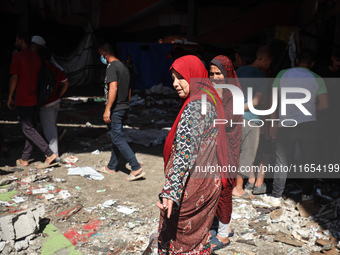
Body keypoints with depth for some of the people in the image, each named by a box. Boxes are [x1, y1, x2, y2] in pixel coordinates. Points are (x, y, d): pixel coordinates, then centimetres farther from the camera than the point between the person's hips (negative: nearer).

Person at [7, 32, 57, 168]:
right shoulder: (36, 56, 10)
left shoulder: (17, 56, -12)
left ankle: (50, 154, -9)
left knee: (28, 129, -3)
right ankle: (24, 159, 22)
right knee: (30, 128, 12)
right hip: (34, 99, 8)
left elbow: (14, 78, -13)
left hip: (22, 100, -8)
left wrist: (10, 97, -4)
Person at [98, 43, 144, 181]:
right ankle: (111, 167, 29)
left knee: (117, 138, -6)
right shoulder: (124, 67, 15)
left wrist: (107, 110, -24)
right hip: (124, 107, 10)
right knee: (115, 136, 17)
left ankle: (136, 168, -9)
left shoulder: (112, 66, -13)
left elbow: (113, 88, -24)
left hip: (115, 109, -10)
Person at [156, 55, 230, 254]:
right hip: (209, 181, 9)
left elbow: (185, 150, -30)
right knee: (198, 234, 21)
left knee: (173, 236, 7)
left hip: (193, 184, -9)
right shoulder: (209, 98, 9)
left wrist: (170, 191, -34)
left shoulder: (195, 106, -20)